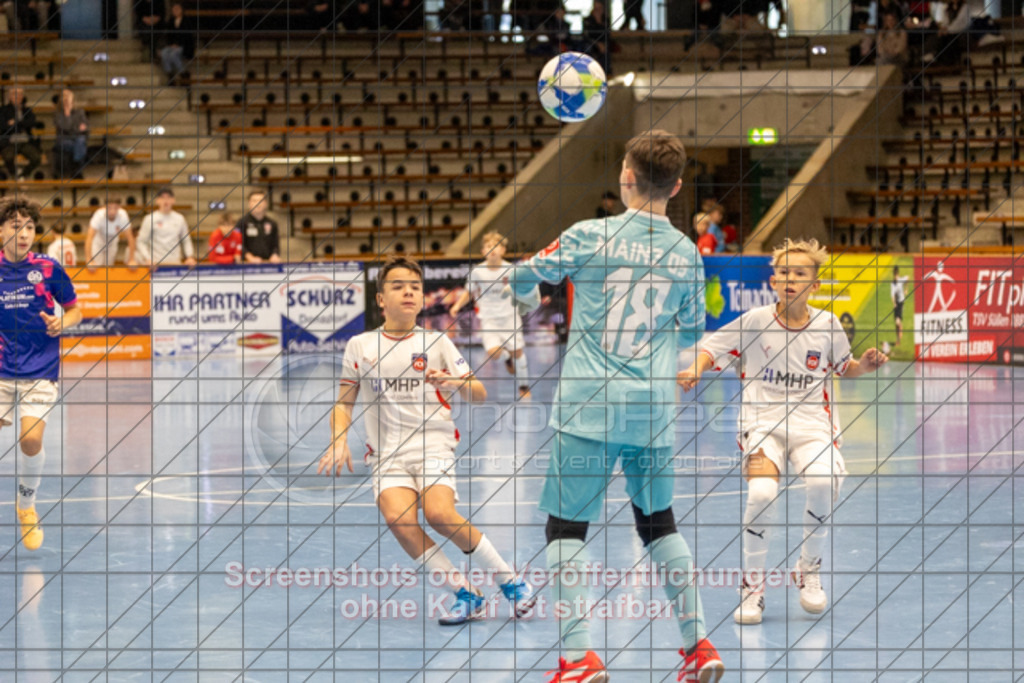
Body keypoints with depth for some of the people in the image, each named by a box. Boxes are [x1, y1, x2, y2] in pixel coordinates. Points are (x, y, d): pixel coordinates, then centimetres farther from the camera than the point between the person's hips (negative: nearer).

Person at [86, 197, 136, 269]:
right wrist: (89, 261, -50)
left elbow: (130, 238, -25)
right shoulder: (99, 215, -37)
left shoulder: (123, 215, -31)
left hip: (112, 241, 2)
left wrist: (132, 260, -31)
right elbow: (89, 238, -43)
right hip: (98, 241, -2)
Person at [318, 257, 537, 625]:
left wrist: (456, 383, -15)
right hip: (388, 453, 1)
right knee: (398, 518, -27)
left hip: (434, 446, -1)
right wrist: (338, 441, 0)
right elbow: (344, 402, 18)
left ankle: (510, 580, -11)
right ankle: (464, 594, -16)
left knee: (438, 513, -28)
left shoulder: (437, 342, 8)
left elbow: (479, 393, 7)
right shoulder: (360, 346, 11)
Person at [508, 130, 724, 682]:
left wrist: (508, 273, 29)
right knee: (659, 523, 19)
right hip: (654, 410, 4)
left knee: (566, 528, 3)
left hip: (589, 407, -4)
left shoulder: (589, 237, -7)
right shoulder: (686, 254, 4)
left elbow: (522, 281, 6)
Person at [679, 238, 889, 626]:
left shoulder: (828, 326, 2)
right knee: (762, 492, -29)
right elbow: (711, 349, 4)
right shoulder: (754, 322, -4)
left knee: (824, 481, -29)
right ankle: (752, 584, -6)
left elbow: (844, 368, 20)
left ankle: (809, 570, -1)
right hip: (763, 421, -1)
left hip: (812, 423, 2)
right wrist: (696, 370, -17)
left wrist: (866, 365, 0)